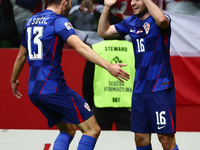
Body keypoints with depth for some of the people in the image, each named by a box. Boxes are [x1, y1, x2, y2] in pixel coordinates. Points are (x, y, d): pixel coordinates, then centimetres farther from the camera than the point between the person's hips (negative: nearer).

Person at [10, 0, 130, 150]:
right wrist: (108, 66, -32)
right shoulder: (58, 21, -7)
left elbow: (21, 56, 27)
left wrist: (13, 80, 42)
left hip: (33, 91, 8)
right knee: (92, 129, -4)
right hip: (54, 88, -8)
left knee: (68, 130, 20)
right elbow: (80, 47, -24)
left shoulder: (31, 21, 16)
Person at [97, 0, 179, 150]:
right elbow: (103, 32, 20)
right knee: (140, 137, 6)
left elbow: (161, 20, -33)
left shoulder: (156, 19, -7)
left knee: (166, 137, -7)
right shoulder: (131, 22, 12)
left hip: (160, 88, -6)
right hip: (139, 90, 6)